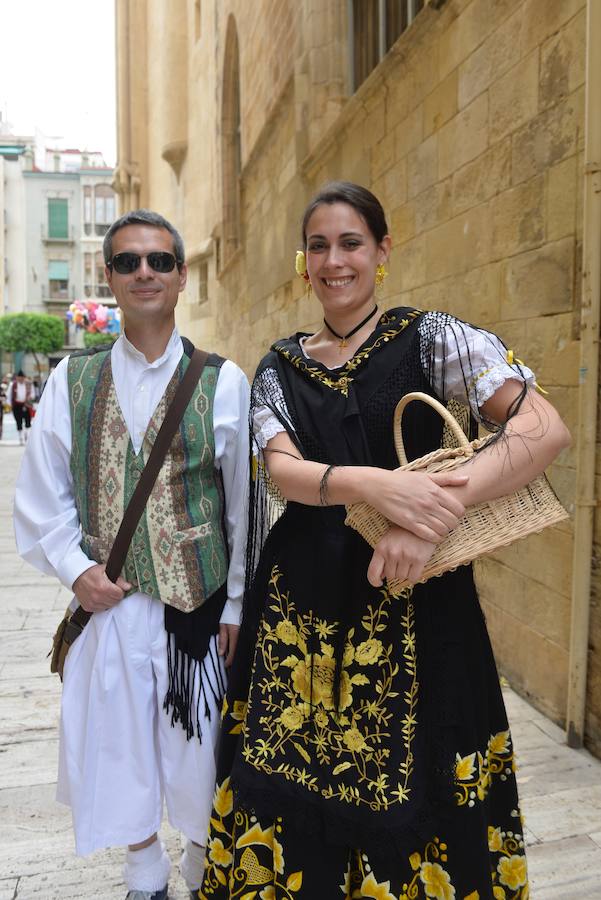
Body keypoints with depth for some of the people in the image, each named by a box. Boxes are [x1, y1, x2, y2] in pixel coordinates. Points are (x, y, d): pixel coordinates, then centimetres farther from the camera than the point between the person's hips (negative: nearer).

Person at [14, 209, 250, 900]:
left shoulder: (222, 381, -5)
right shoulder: (72, 379, 2)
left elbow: (244, 502, -3)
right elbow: (41, 496, 7)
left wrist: (237, 606, -4)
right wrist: (75, 569, -5)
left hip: (200, 603, -2)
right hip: (109, 601, 2)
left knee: (201, 747, 12)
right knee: (121, 747, 16)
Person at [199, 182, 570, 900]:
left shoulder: (429, 337, -2)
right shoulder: (280, 367, 9)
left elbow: (546, 427, -14)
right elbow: (279, 469, -7)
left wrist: (436, 513, -28)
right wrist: (371, 483, -27)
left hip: (412, 603, -2)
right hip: (303, 605, 3)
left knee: (405, 784, 7)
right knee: (292, 785, 12)